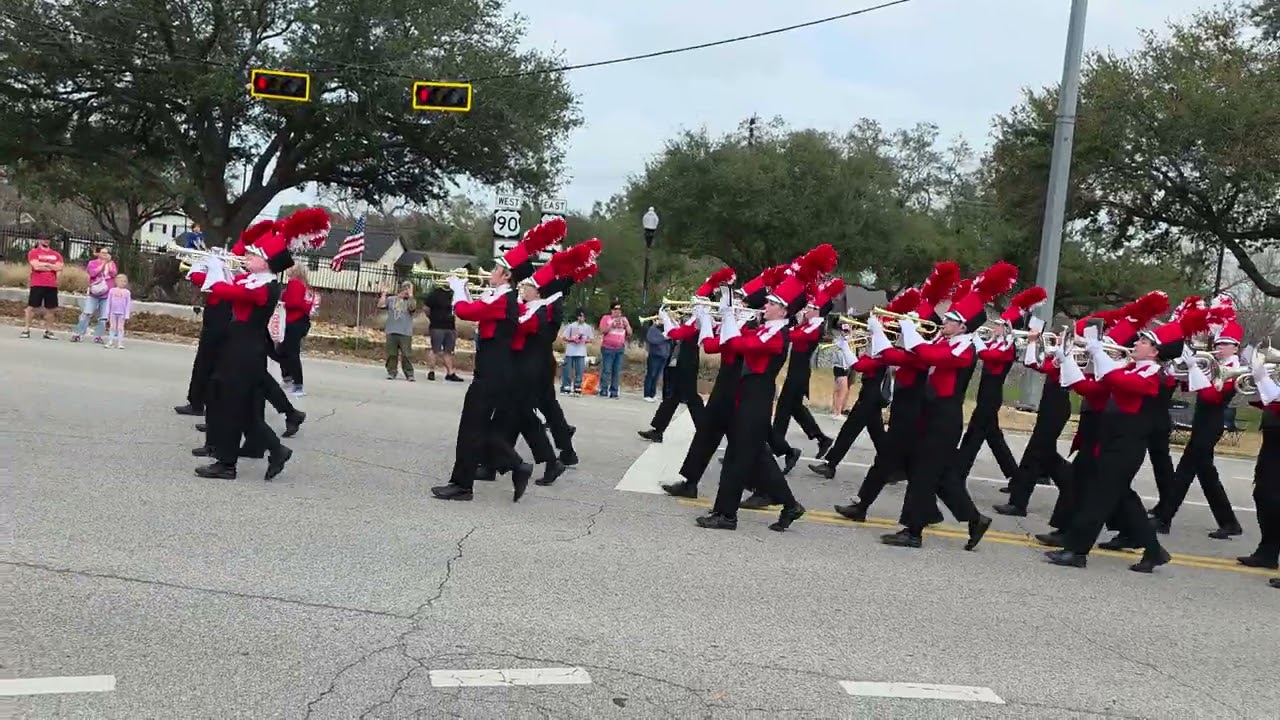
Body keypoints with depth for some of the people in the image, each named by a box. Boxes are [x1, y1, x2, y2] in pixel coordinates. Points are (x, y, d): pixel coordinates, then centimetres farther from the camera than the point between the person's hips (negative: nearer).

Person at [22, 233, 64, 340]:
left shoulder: (56, 254, 13)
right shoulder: (33, 252, 2)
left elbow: (59, 268, -1)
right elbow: (36, 266, -13)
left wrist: (45, 264, -7)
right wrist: (51, 267, -3)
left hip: (52, 285, 4)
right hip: (37, 285, -4)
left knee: (50, 309, 5)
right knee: (31, 307, -3)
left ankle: (48, 331, 11)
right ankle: (26, 330, 1)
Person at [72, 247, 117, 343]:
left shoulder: (111, 263, 11)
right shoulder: (92, 263, 5)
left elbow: (113, 274, -6)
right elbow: (93, 273, -13)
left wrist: (109, 262, -6)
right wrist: (103, 263, -8)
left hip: (107, 295, 2)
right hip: (93, 293, -2)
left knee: (103, 317, -1)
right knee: (86, 314, -8)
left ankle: (98, 336, 4)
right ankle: (77, 334, -6)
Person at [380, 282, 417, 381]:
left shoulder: (410, 301, 9)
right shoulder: (391, 299, 13)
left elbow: (412, 308, -14)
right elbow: (380, 306, 3)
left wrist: (410, 295, -9)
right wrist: (384, 294, 3)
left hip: (405, 333, -2)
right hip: (391, 332, 2)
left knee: (406, 355, -4)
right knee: (391, 354, 4)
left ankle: (409, 374, 0)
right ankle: (391, 372, 12)